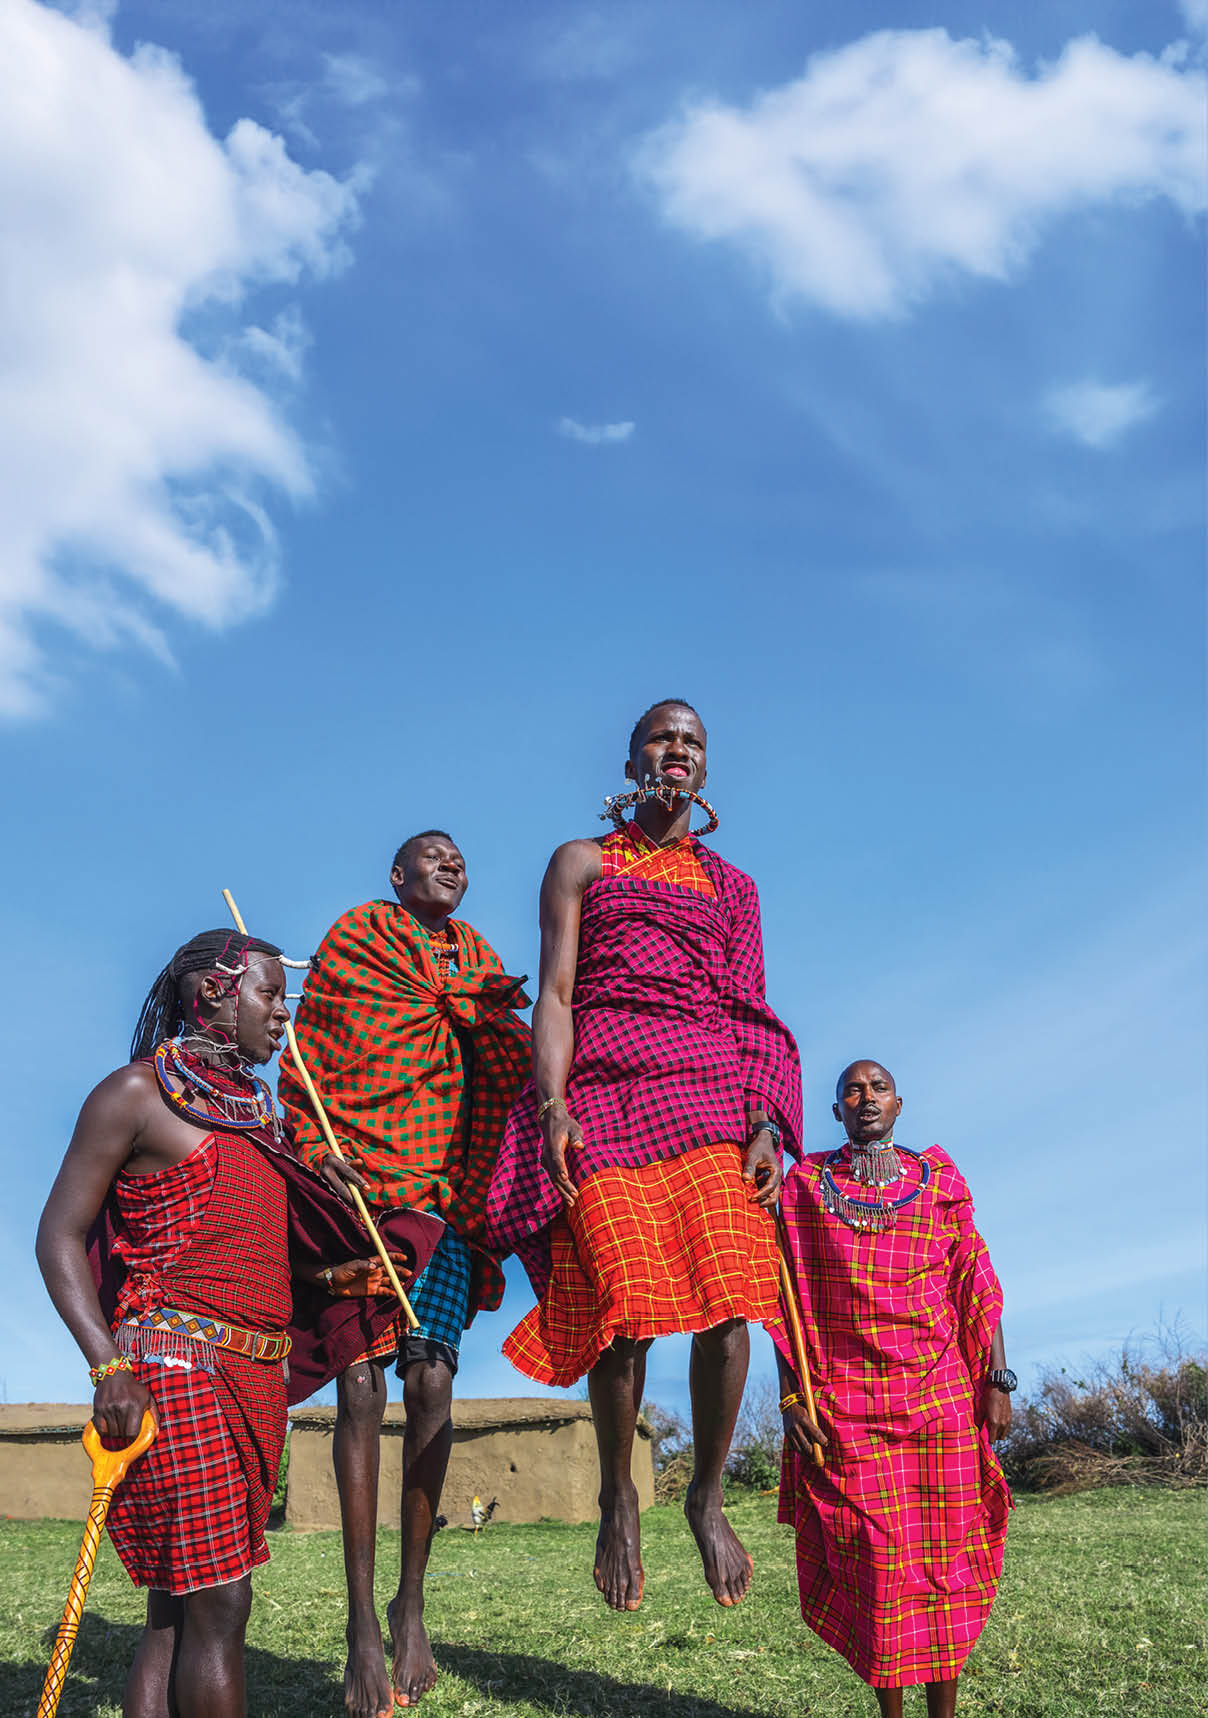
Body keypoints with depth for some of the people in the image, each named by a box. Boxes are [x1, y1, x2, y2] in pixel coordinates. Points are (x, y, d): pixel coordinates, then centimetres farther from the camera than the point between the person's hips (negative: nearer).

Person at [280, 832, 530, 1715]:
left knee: (432, 1384, -4)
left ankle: (412, 1603, 8)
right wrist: (317, 1153, -9)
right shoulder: (355, 938, 10)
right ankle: (363, 1622, -3)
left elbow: (508, 1070, 17)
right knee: (362, 1384, -8)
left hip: (446, 1191, 3)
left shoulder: (478, 959, 20)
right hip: (359, 1184, -3)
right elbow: (310, 1056, 3)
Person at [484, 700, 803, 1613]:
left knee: (726, 1297, -14)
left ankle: (708, 1496, 6)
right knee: (622, 1302, -11)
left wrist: (764, 1124, -2)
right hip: (602, 1094, -2)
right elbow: (555, 995, 4)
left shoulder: (732, 885, 21)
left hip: (707, 1093, 2)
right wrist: (553, 1105, -11)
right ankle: (618, 1494, 12)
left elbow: (749, 1013, 13)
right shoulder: (581, 863, 15)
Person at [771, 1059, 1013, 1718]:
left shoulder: (939, 1178, 9)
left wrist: (997, 1379, -1)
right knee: (873, 1558, -2)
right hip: (844, 1397, -1)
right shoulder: (805, 1183, 7)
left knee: (943, 1550, 1)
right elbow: (787, 1295, 5)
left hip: (939, 1390, 1)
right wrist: (790, 1395, -2)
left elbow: (975, 1283, 7)